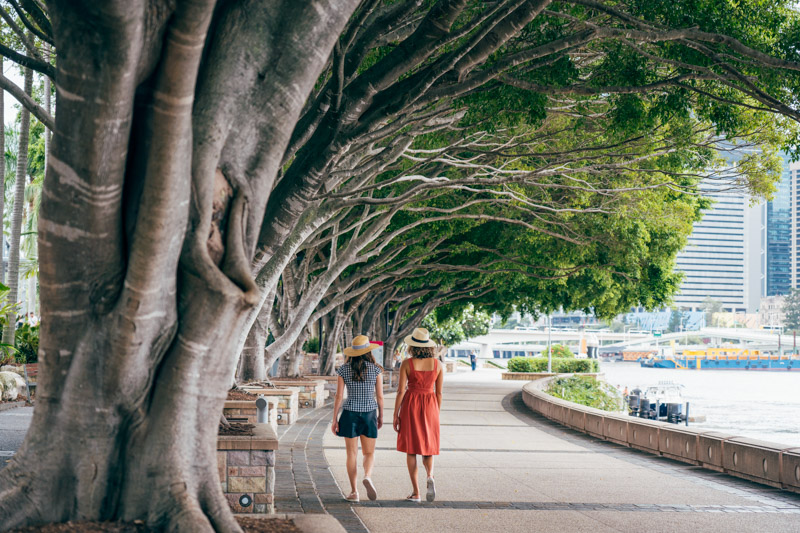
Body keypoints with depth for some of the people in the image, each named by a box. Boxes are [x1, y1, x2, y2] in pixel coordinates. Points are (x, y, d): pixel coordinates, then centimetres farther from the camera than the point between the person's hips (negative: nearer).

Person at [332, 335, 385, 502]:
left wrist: (334, 420, 2)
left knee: (352, 454, 7)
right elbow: (380, 397, -2)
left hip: (350, 413, 0)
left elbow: (339, 397, -4)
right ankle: (367, 476, -18)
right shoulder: (375, 370, -5)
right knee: (369, 453, 11)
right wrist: (381, 416, 12)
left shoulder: (344, 370, -3)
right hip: (369, 414, 0)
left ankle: (354, 492, 6)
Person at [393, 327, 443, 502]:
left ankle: (416, 492, 2)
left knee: (411, 450, 6)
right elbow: (439, 392, 3)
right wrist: (437, 414, 13)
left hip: (410, 405, -2)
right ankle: (430, 477, -16)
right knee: (427, 447, 14)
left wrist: (395, 415, -2)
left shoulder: (407, 364, -8)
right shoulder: (437, 364, -1)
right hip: (430, 407, 2)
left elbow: (401, 391, -8)